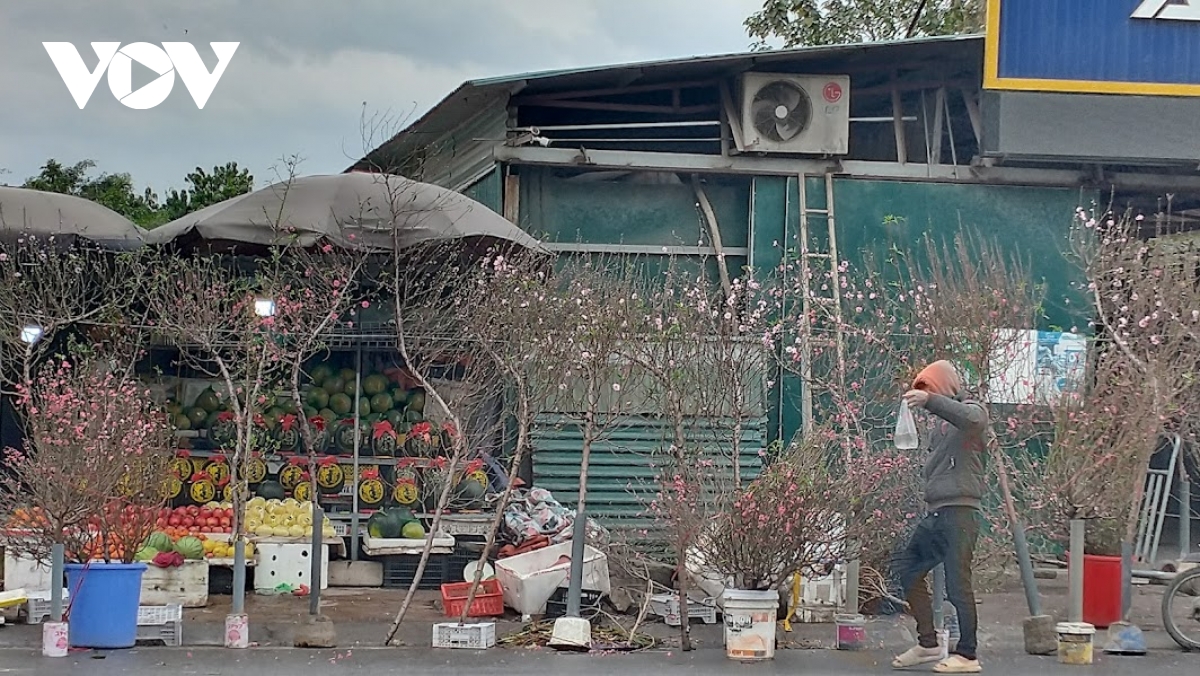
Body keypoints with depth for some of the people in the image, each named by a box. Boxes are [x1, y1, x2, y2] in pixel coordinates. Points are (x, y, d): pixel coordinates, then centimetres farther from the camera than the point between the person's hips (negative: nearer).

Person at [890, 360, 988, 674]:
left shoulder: (973, 411, -5)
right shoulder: (938, 422, 20)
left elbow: (967, 417, -30)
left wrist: (930, 400, -40)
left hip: (959, 512, -9)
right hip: (935, 512, 9)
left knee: (957, 583, -9)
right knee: (906, 567, 11)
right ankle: (928, 643, 18)